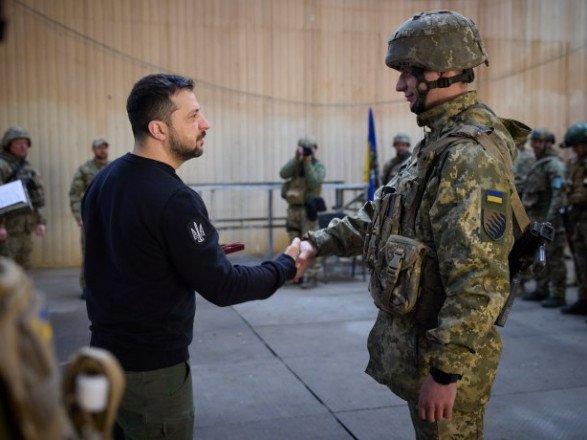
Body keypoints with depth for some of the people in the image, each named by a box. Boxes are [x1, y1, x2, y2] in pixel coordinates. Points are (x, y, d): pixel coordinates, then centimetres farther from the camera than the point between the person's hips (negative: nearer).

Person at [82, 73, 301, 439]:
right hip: (152, 367, -8)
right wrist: (288, 265, -8)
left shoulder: (103, 180, 2)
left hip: (106, 353, 8)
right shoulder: (173, 199, -25)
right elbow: (222, 287, -22)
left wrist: (206, 250, 12)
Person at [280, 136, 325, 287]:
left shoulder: (318, 166, 0)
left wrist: (307, 163, -16)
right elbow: (283, 174, -8)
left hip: (308, 209, -5)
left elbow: (314, 183, -17)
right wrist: (296, 159, -15)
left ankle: (312, 276, -5)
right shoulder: (294, 163, 11)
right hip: (293, 208, 5)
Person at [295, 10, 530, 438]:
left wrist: (446, 370, -24)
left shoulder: (472, 155, -23)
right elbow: (380, 215, 15)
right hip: (416, 342, 9)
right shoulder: (439, 144, 9)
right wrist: (318, 242, 4)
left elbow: (481, 282, -28)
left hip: (441, 353, -9)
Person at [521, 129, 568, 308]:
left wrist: (551, 219, -27)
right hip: (536, 219, 9)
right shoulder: (537, 165, 18)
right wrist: (526, 214, 20)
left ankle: (558, 295, 1)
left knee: (554, 258, -5)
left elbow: (559, 193, -21)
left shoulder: (554, 165, -12)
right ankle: (541, 290, 24)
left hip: (550, 220, -9)